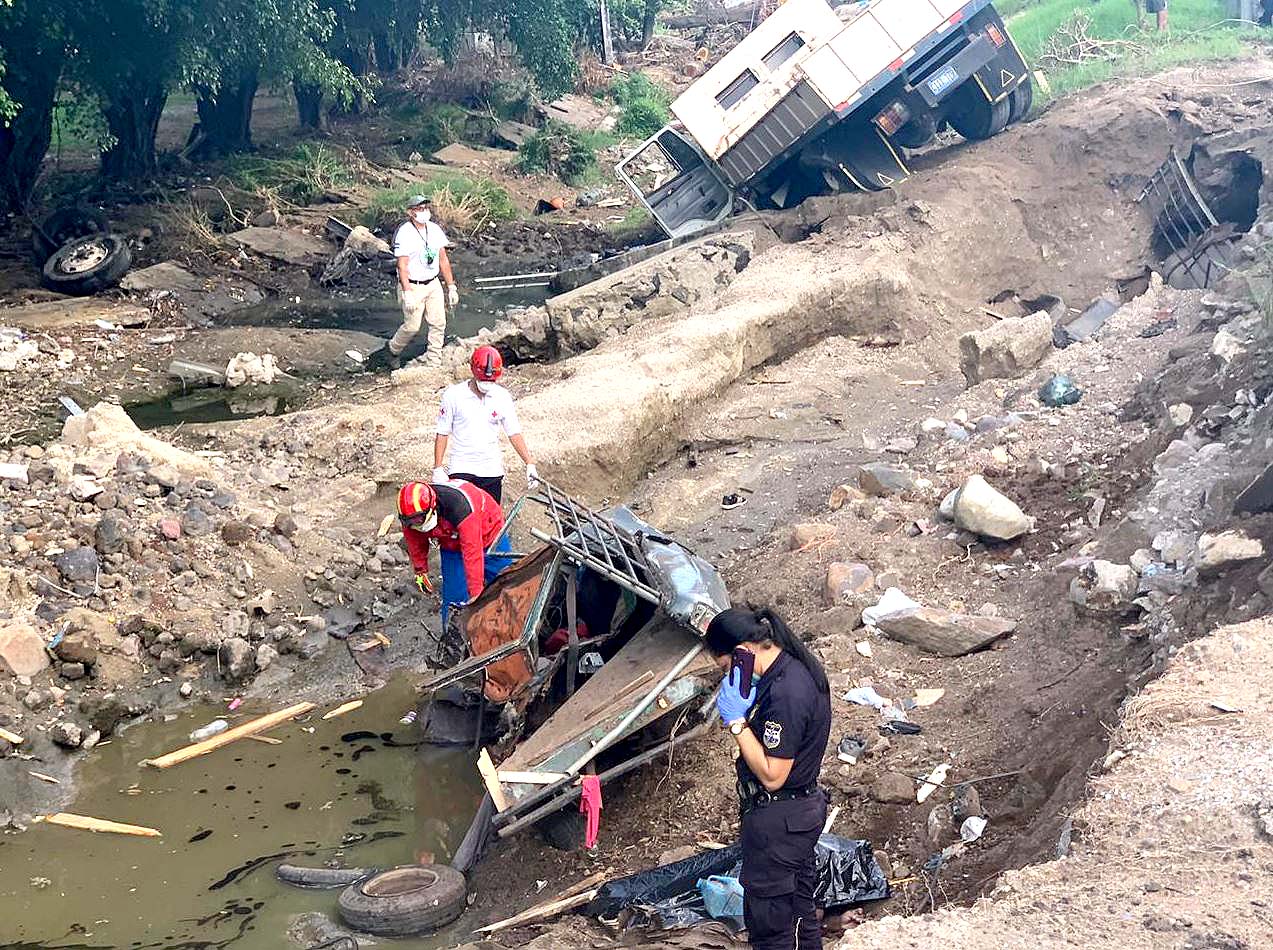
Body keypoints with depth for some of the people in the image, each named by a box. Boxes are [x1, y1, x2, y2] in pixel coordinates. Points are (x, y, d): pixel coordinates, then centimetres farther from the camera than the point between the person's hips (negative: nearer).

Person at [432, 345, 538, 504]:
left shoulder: (502, 397, 0)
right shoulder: (453, 395, -7)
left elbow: (514, 433, 6)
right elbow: (442, 434, -2)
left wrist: (530, 463, -2)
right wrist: (438, 469, -5)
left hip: (492, 470, 3)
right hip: (461, 469, -3)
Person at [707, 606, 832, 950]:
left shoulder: (784, 694, -30)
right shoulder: (799, 665, 0)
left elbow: (772, 776, -26)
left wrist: (737, 721, -25)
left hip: (778, 819, -10)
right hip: (806, 805, 10)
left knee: (768, 918, 6)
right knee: (800, 906, 24)